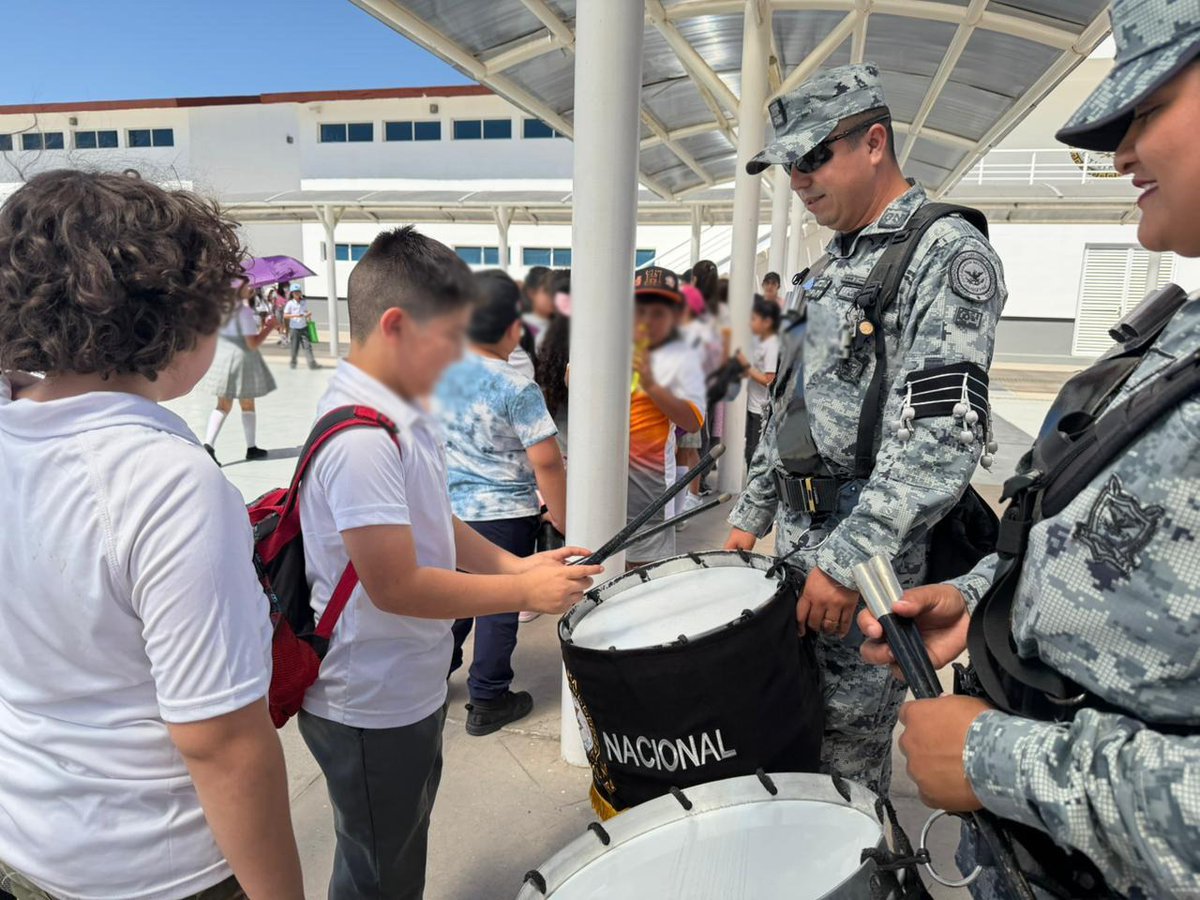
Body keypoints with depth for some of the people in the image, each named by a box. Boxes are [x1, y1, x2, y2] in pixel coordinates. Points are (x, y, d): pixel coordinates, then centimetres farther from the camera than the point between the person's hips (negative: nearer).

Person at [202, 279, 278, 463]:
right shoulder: (244, 310, -17)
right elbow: (253, 344, -18)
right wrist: (269, 327, -7)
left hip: (220, 355, 6)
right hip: (241, 357, -6)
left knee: (223, 405, 12)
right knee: (248, 405, 11)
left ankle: (208, 443, -7)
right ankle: (251, 447, 23)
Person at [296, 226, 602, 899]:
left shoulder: (405, 414, 3)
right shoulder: (361, 440, -29)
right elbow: (396, 585, -29)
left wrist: (516, 565, -2)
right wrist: (526, 594, -20)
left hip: (411, 688, 9)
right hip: (371, 710, -9)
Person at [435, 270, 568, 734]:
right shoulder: (517, 389, -18)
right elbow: (546, 462, -19)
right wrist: (561, 520, -8)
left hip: (447, 509, 6)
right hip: (504, 514, -5)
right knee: (499, 608, 9)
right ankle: (487, 702, 21)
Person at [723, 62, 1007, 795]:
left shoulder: (947, 254, -12)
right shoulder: (834, 266, 16)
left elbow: (943, 435, -22)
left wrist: (849, 561, -24)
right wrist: (752, 515, 18)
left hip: (876, 556, -8)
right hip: (800, 540, 8)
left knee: (845, 760, 3)